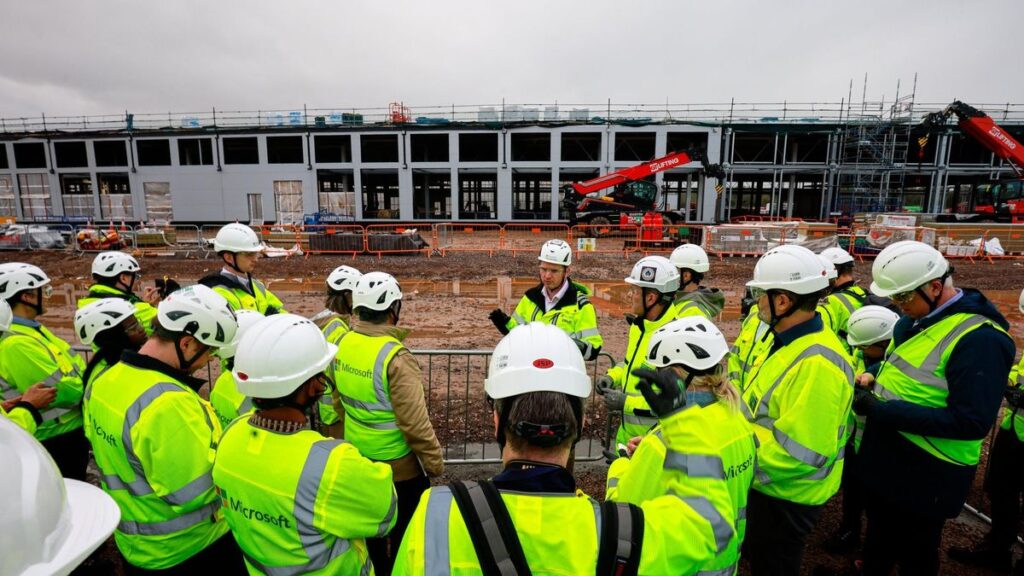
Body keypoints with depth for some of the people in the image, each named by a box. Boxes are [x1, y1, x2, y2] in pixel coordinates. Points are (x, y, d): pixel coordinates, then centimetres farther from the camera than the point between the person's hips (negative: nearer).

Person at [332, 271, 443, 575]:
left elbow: (341, 397, 8)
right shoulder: (395, 357, -28)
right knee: (405, 531, 15)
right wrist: (434, 461, -12)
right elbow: (414, 422, -25)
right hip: (396, 464, -7)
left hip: (357, 456, 7)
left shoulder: (343, 342, -6)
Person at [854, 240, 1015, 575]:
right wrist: (873, 376, -1)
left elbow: (971, 421, -29)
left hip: (926, 476, -8)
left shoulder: (980, 338, -25)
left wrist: (883, 410, -29)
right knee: (878, 539, 27)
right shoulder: (915, 318, 3)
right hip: (885, 459, 8)